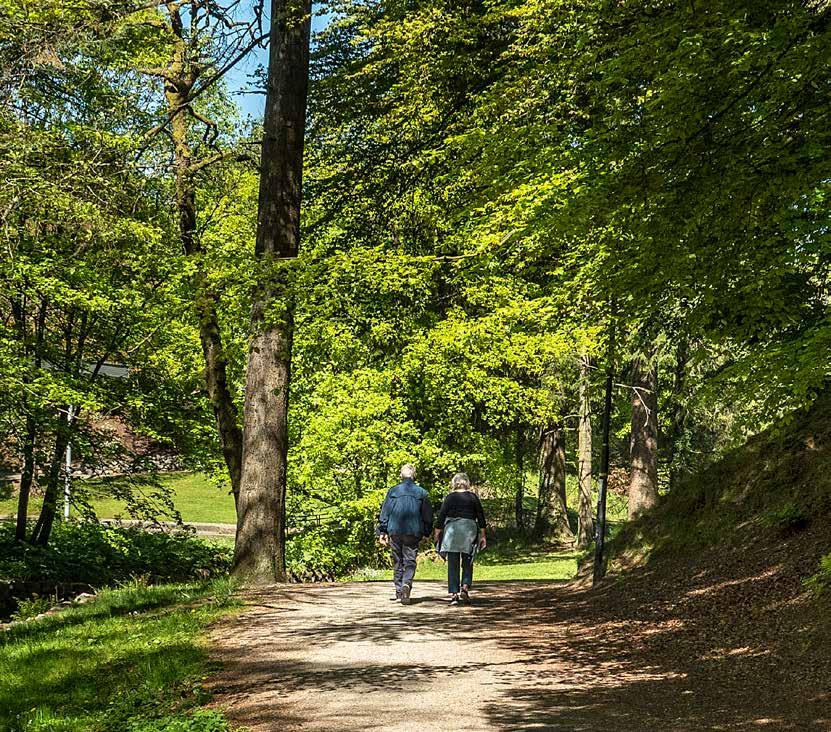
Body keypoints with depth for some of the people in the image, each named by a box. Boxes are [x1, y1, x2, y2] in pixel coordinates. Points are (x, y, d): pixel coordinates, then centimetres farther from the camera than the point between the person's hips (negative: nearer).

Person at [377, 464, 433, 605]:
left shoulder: (393, 491, 4)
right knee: (410, 561, 0)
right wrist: (426, 533, 16)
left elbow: (384, 513, 3)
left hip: (395, 531, 1)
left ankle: (399, 591, 15)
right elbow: (428, 516, 7)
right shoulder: (422, 493, 5)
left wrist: (382, 532, 6)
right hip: (413, 533, -1)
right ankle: (406, 584, -25)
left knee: (398, 561, 12)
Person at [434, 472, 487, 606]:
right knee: (467, 563, 12)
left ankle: (453, 593, 0)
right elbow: (481, 517, 5)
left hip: (452, 531, -1)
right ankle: (465, 587, -6)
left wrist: (437, 535, 8)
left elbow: (441, 517, 1)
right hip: (469, 531, 1)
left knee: (453, 565, 3)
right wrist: (482, 535, 11)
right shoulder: (473, 497, 4)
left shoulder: (450, 497, 2)